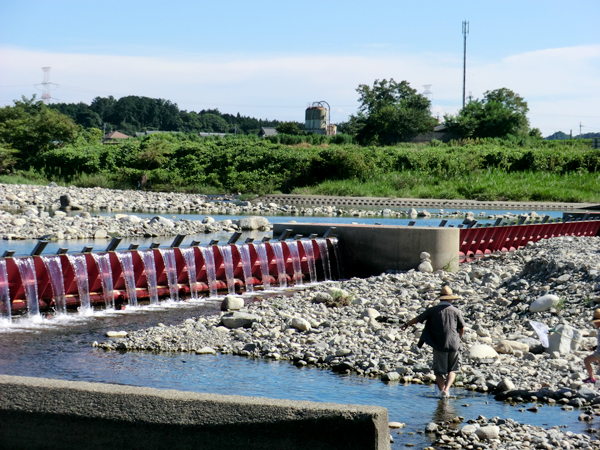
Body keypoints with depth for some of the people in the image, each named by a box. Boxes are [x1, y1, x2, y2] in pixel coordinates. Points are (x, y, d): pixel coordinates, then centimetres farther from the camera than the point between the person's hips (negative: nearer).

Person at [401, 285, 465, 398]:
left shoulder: (432, 310, 0)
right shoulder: (455, 311, 0)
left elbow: (418, 319, 12)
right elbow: (462, 328, 7)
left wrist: (407, 324, 31)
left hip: (439, 346, 0)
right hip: (453, 345, 0)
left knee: (439, 372, 9)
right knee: (452, 370, 12)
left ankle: (442, 390, -6)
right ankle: (447, 389, -9)